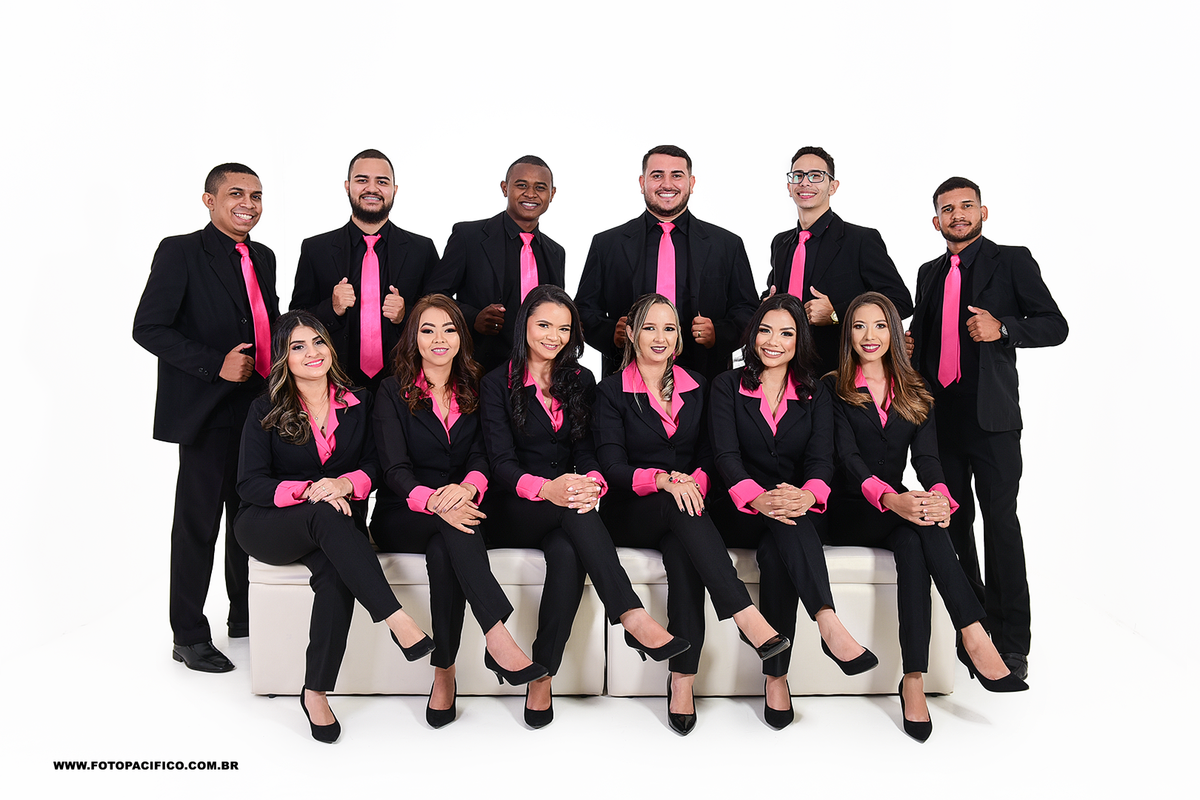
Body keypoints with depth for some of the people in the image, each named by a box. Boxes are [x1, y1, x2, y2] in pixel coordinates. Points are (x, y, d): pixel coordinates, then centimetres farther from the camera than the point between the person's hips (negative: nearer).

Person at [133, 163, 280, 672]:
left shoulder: (263, 258, 14)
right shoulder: (179, 252, -5)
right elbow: (148, 328, -10)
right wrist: (215, 364, -18)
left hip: (258, 408, 6)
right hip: (206, 412, -6)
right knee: (198, 520, 2)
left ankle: (246, 614, 29)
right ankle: (189, 636, 15)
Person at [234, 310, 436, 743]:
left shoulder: (358, 403, 6)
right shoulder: (265, 411, 1)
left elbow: (374, 465, 4)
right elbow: (250, 484, -6)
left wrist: (345, 484, -20)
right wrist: (307, 491, -24)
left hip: (335, 528, 2)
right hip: (267, 526, -2)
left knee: (335, 570, -34)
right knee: (325, 515, -37)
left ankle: (316, 691, -23)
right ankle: (396, 619, -43)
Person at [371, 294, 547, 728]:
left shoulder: (474, 391, 12)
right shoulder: (393, 391, 3)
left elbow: (482, 456, -1)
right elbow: (395, 468, -9)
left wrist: (468, 486, -28)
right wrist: (433, 501, -32)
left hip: (461, 508, 2)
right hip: (400, 516, -2)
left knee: (443, 551, -34)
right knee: (449, 528, -36)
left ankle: (444, 672, -29)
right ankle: (498, 638, -44)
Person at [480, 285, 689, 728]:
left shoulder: (581, 381, 14)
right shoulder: (498, 382, 3)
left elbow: (586, 449, 4)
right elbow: (501, 460, -8)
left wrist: (591, 483, -23)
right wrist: (545, 488, -30)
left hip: (567, 508, 2)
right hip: (515, 511, -2)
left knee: (568, 553, -33)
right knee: (573, 512, -36)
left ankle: (541, 679, -29)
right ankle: (633, 617, -41)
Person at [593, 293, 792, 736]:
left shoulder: (696, 386, 12)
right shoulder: (612, 391, 1)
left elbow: (709, 455, 8)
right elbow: (612, 466, -9)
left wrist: (693, 480, -15)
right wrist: (664, 480, -26)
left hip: (684, 509, 2)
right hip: (630, 513, -2)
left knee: (684, 551, -33)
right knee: (681, 510, -35)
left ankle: (682, 680, -32)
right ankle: (747, 616, -41)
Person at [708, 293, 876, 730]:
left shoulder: (815, 395, 11)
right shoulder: (727, 386, 5)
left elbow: (822, 458, -3)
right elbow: (726, 453, -9)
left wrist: (807, 494, -29)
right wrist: (757, 497, -30)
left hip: (795, 509, 1)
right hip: (740, 514, -1)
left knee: (777, 550, -34)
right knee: (783, 527, -35)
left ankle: (775, 677, -35)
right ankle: (829, 625, -48)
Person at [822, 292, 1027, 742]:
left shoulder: (915, 394, 13)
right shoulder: (833, 389, 2)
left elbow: (926, 457, -2)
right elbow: (847, 457, -13)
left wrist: (939, 495, -27)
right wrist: (890, 499, -34)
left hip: (898, 511, 3)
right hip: (846, 514, -3)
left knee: (913, 542, -32)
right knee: (918, 530, -32)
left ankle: (913, 680, -35)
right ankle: (974, 638, -38)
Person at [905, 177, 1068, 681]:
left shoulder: (1012, 262, 2)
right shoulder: (929, 274, 18)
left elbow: (1055, 326, -2)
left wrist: (1003, 329, -17)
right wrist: (908, 346, 6)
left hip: (991, 416, -5)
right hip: (938, 414, 5)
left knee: (1000, 521, -6)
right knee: (951, 521, 9)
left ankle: (1010, 642, 3)